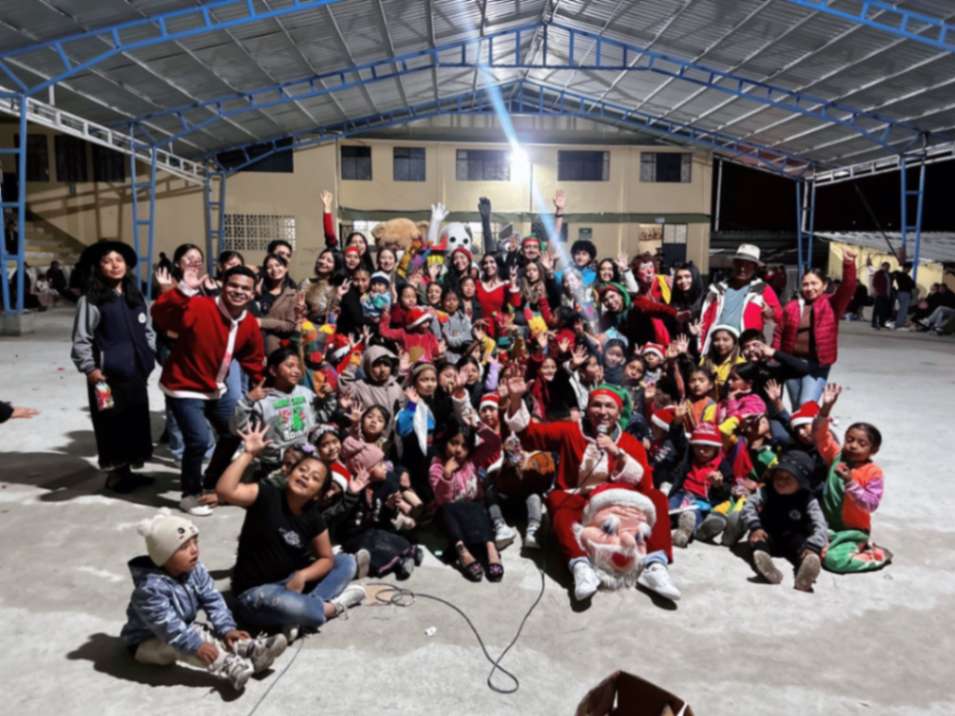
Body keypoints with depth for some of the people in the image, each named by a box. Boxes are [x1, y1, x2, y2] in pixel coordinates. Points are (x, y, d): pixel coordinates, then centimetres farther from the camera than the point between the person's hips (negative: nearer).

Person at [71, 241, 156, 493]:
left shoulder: (136, 296, 11)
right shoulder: (91, 299, -7)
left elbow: (147, 331, 17)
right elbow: (81, 339, -8)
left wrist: (150, 357, 8)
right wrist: (90, 368, -14)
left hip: (136, 372, 6)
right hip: (108, 375, -6)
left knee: (137, 421, 11)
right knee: (112, 424, 1)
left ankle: (128, 470, 24)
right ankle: (115, 474, 15)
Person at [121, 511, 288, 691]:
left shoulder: (195, 570, -9)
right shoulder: (151, 587, -32)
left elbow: (213, 600, -9)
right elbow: (167, 625, -36)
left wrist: (227, 629, -19)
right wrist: (195, 645, -40)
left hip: (184, 628, 7)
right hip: (147, 643, -7)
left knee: (207, 634, -12)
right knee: (176, 645, -32)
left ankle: (253, 651, -28)